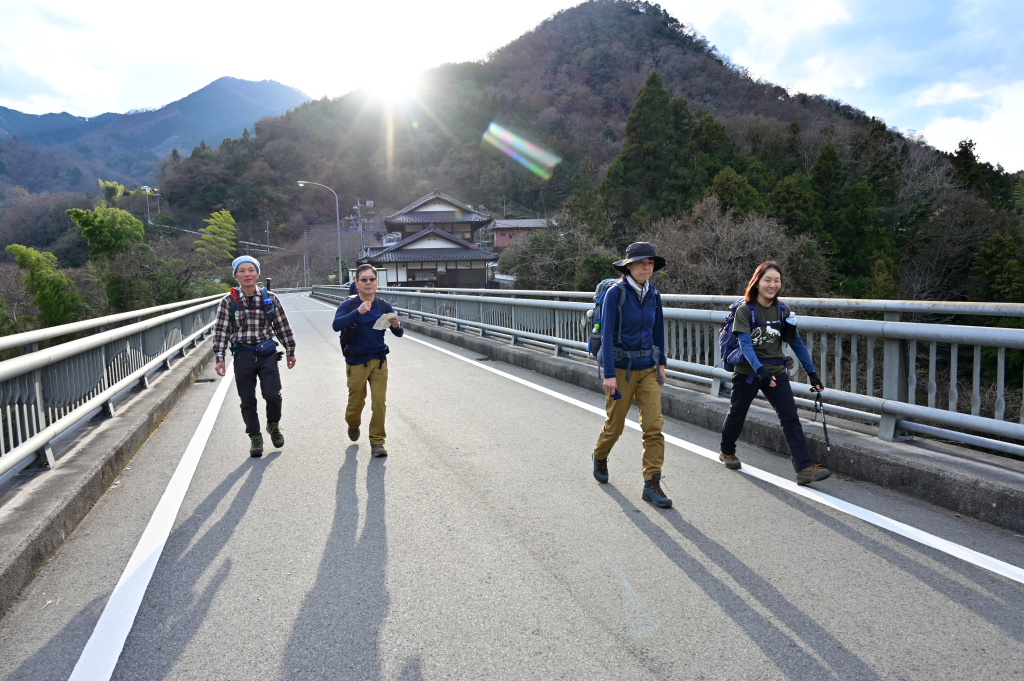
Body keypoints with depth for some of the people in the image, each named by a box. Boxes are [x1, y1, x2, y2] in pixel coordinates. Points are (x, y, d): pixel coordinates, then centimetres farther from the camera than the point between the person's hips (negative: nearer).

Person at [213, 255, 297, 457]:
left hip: (267, 354, 0)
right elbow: (221, 331, -1)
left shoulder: (270, 298, 1)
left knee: (272, 394, -12)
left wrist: (291, 351, 12)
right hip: (243, 355, 0)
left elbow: (283, 326, 8)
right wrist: (220, 358, -7)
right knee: (248, 401, 6)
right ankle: (255, 438, 23)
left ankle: (273, 425, 18)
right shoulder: (228, 302, -2)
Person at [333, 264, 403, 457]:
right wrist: (358, 312, -37)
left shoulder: (384, 306, 2)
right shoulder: (349, 305, -6)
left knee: (379, 402, -5)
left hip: (379, 361, 2)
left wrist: (396, 325, -24)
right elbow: (337, 325, -24)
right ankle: (353, 424, 44)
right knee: (356, 402, 11)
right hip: (356, 362, -1)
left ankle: (377, 441, 9)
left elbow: (399, 333, 0)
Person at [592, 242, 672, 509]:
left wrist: (661, 363, 19)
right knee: (615, 424, 11)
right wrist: (609, 374, -21)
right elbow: (607, 334, -17)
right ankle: (600, 456, 43)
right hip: (620, 368, -4)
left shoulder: (653, 294, 3)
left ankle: (652, 485, 1)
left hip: (648, 368, 4)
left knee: (654, 425, -5)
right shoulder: (615, 293, -14)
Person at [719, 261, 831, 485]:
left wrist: (812, 373, 2)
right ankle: (727, 452, 38)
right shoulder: (745, 310, -10)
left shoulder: (782, 309, 2)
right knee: (737, 414, 13)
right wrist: (760, 370, -34)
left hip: (776, 371, 3)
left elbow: (796, 342, 5)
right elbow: (745, 344, -20)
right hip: (748, 372, -3)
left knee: (790, 417, -8)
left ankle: (805, 468, -12)